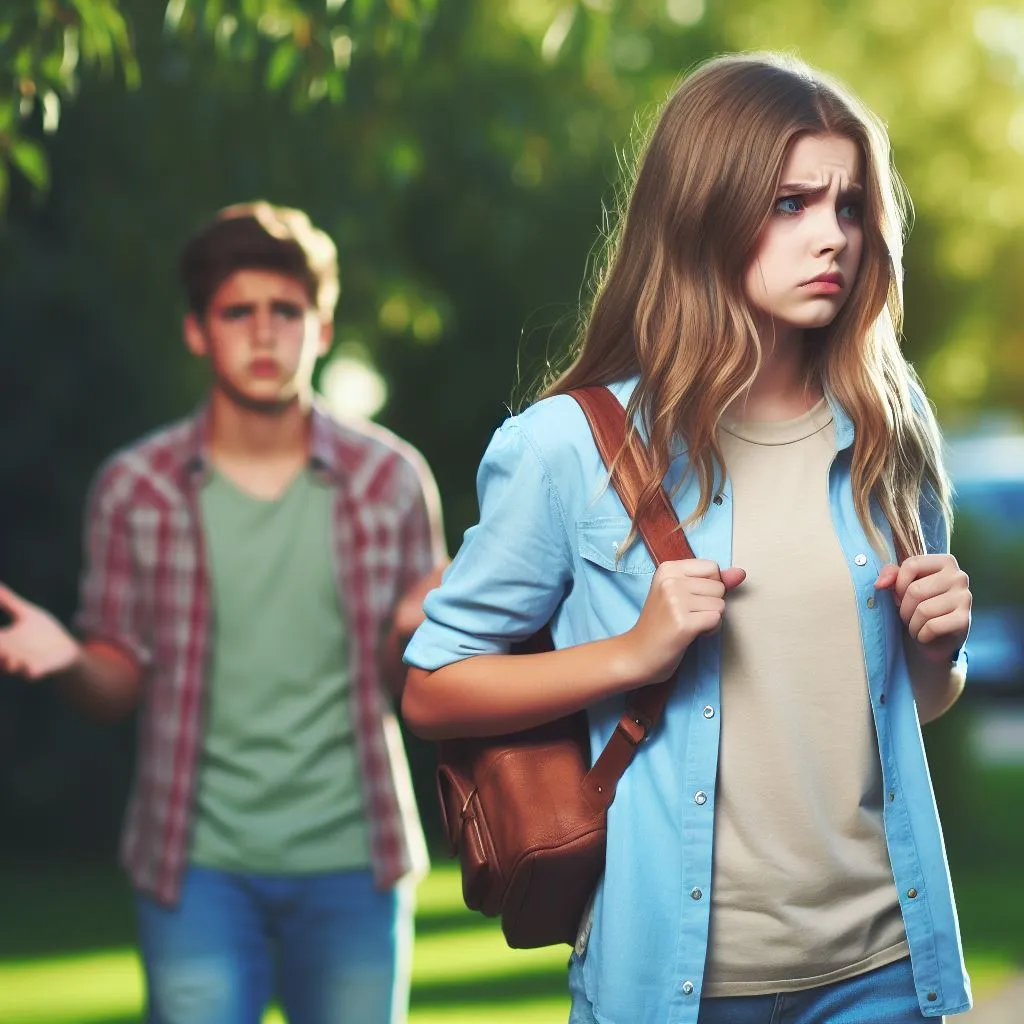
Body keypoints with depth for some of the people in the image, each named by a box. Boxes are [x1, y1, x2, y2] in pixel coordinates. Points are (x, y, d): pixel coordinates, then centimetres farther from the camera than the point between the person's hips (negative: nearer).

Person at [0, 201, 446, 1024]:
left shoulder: (389, 478, 0)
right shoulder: (136, 491, -2)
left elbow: (414, 688, 5)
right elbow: (120, 686, 4)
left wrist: (419, 634, -18)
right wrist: (68, 660, -18)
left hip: (351, 863, 1)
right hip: (201, 865, -1)